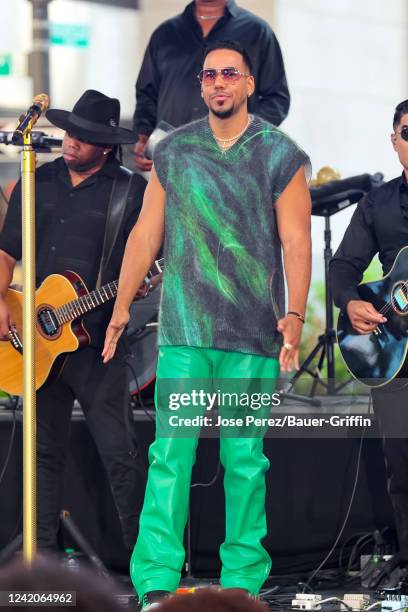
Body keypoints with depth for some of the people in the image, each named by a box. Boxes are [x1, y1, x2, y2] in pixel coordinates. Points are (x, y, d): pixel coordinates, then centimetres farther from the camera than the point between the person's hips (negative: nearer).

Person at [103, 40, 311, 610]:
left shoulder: (281, 155, 3)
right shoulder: (172, 151, 9)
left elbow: (296, 240, -2)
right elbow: (146, 232, 12)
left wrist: (295, 313, -12)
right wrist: (121, 305, 7)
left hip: (253, 331, -1)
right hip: (184, 328, 1)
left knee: (244, 457, 2)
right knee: (171, 451, -7)